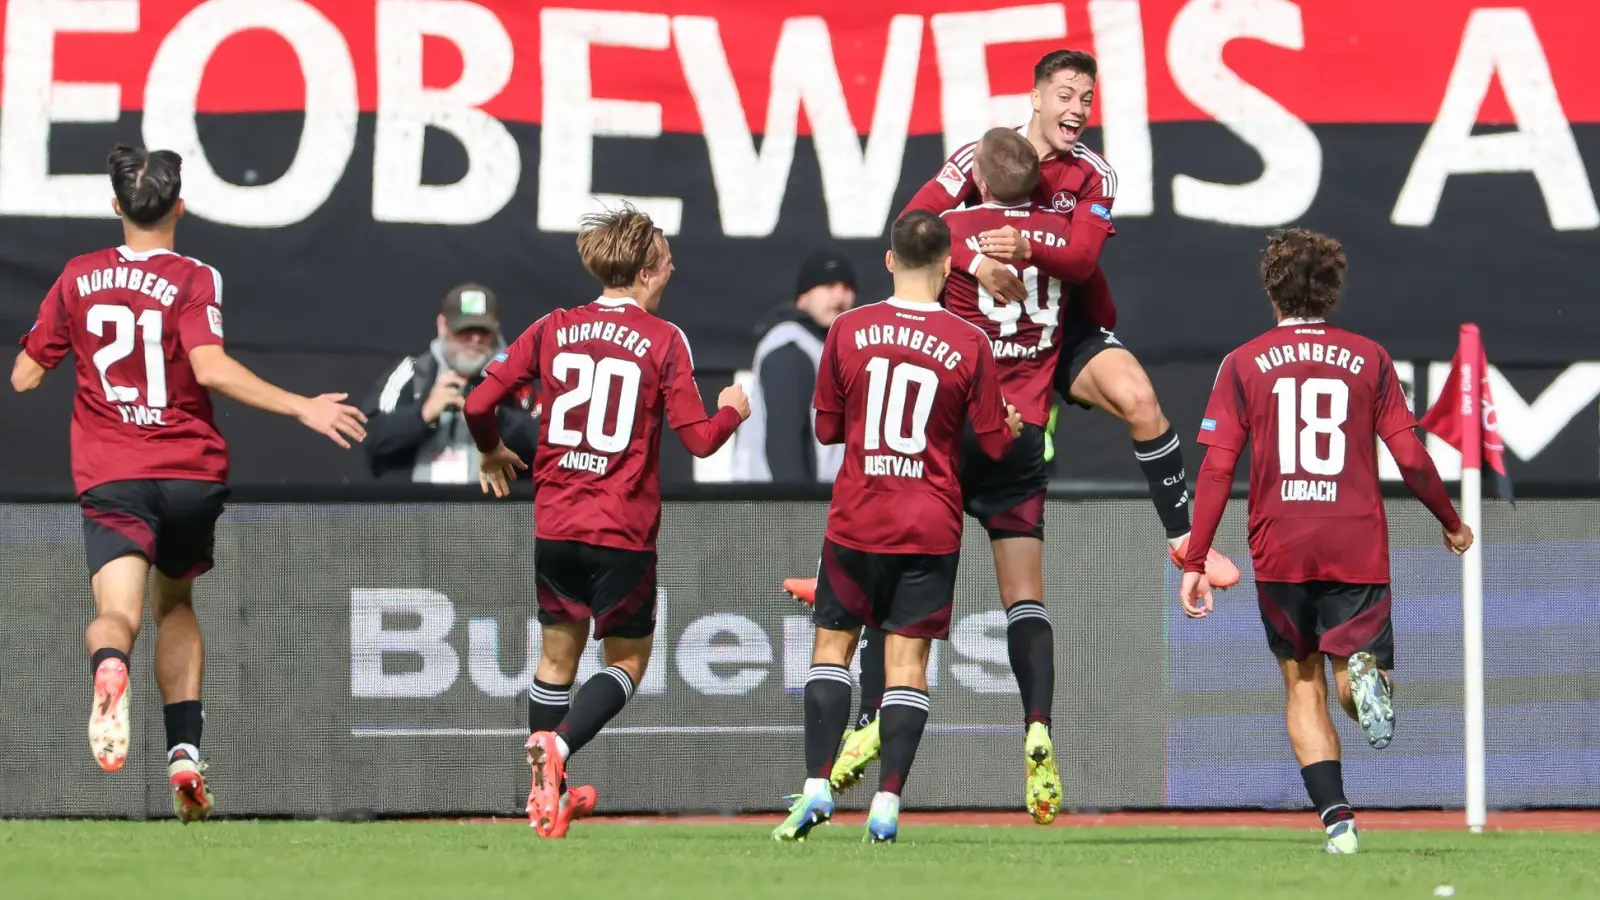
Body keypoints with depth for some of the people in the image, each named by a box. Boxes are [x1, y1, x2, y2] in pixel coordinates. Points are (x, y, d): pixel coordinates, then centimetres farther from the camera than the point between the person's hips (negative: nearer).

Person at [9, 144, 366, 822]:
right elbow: (211, 368, -19)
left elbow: (24, 376, 12)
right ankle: (185, 752, 14)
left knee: (117, 611, -14)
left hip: (109, 475, 0)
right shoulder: (194, 280, -4)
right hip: (191, 471, 0)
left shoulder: (78, 278, 6)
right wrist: (302, 408, -17)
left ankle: (109, 666, -52)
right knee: (174, 604, 23)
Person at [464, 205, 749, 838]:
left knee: (557, 653, 17)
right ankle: (558, 746, -17)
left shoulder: (553, 329, 4)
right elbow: (699, 438, -7)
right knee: (628, 660, 8)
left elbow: (479, 402, 1)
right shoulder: (663, 340, -5)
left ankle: (544, 788, 14)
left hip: (554, 525, 4)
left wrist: (491, 452, 21)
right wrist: (732, 411, 15)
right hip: (623, 532, -4)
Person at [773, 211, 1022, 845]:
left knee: (832, 645, 11)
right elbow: (994, 443, 1)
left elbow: (826, 428, 6)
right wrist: (1013, 424, 23)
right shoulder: (969, 344, -6)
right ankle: (886, 805, -4)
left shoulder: (848, 330, -3)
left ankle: (817, 788, -2)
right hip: (931, 529, 0)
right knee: (907, 661, 2)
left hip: (856, 522, 0)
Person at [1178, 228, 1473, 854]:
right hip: (1357, 547, 0)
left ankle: (1337, 819, -5)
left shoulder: (1245, 363, 3)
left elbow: (1216, 469, -2)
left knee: (1303, 688, 12)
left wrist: (1194, 562, 1)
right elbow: (1411, 458, 3)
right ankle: (1364, 673, -32)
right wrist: (1452, 523, 19)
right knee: (1354, 691, 6)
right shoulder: (1368, 358, 5)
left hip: (1280, 552, 0)